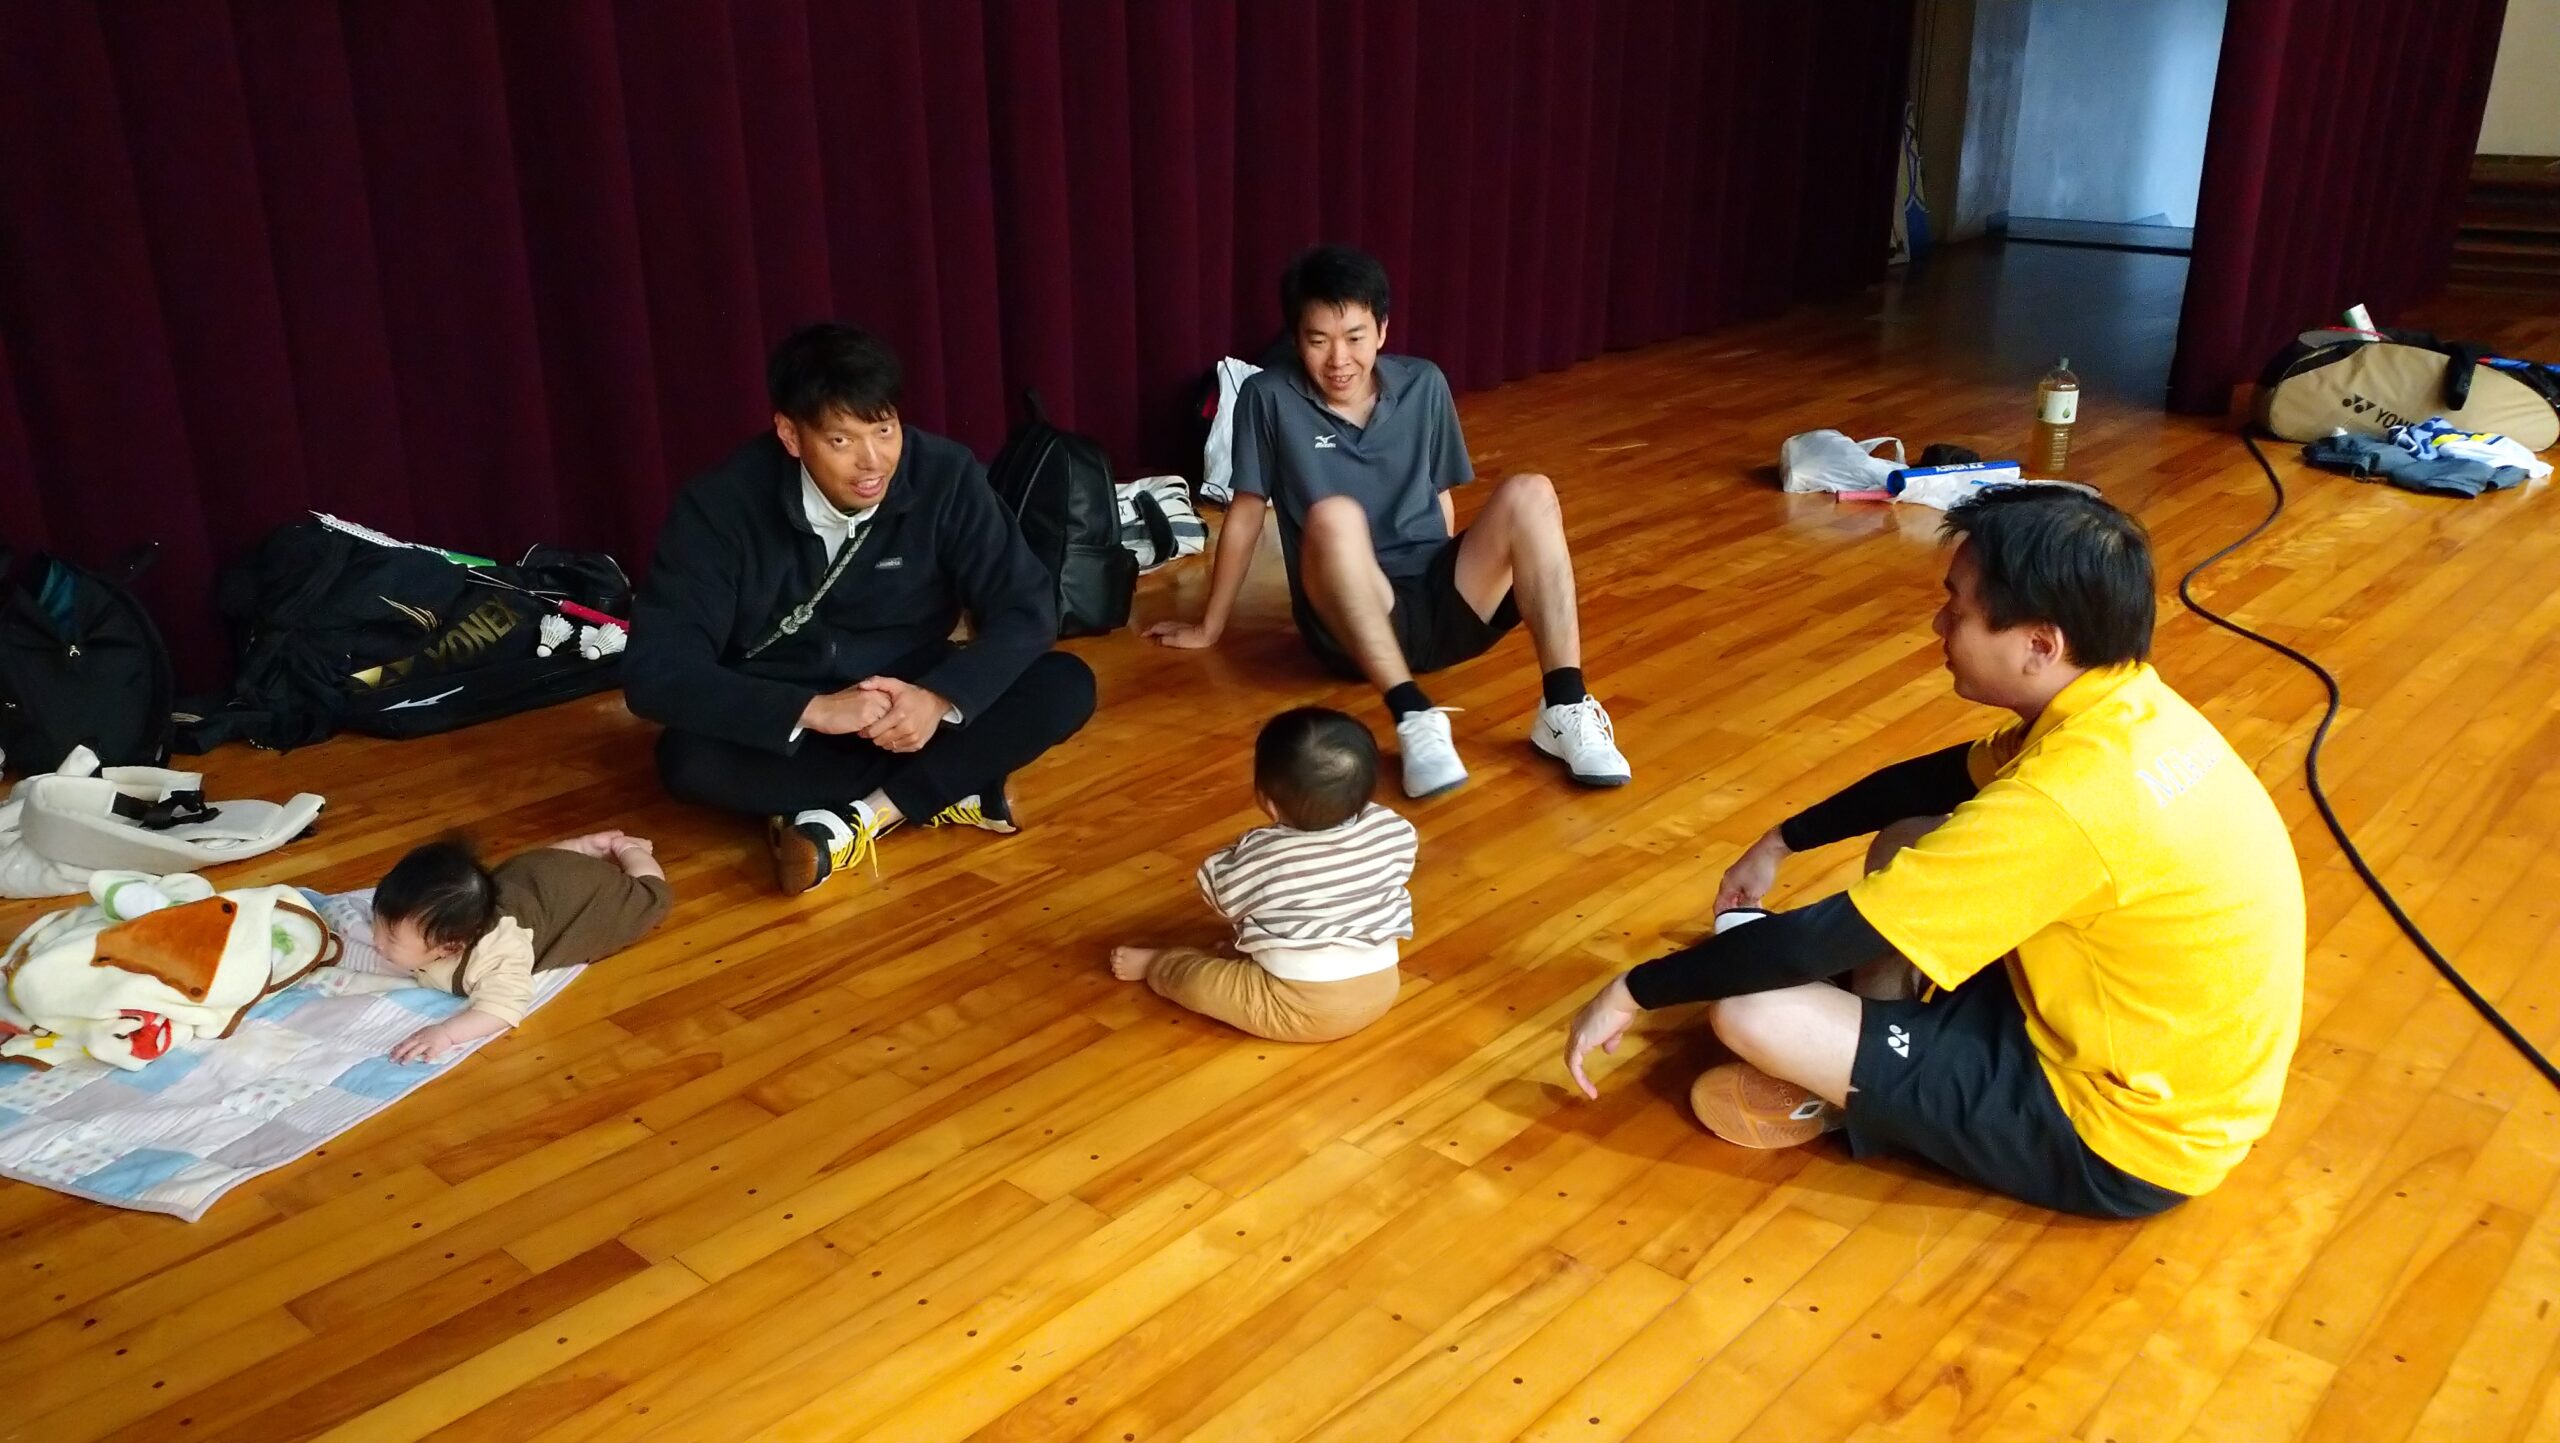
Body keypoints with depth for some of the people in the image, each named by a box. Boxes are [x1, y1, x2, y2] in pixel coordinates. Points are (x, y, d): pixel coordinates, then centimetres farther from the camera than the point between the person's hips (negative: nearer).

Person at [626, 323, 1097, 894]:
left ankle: (865, 816, -23)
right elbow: (656, 671, -24)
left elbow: (1027, 608, -14)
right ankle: (949, 791, -22)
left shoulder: (945, 475, -17)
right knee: (687, 758, -33)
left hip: (911, 706, 1)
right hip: (788, 729, -1)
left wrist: (942, 698, -33)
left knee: (1066, 686, -23)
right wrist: (813, 710, -36)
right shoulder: (721, 505, -20)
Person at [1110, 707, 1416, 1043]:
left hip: (1300, 1010, -5)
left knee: (1194, 980, 9)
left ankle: (1155, 963, 37)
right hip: (1381, 990, 6)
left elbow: (1219, 889, -1)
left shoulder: (1259, 857, -20)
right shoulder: (1391, 830, -11)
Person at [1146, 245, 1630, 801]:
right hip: (1352, 627, -3)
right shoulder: (1270, 398, -3)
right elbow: (1246, 515, 3)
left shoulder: (1423, 386, 7)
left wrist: (1449, 583, 15)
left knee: (1529, 495, -21)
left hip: (1440, 606, 4)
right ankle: (1414, 715, -42)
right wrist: (1209, 627, 9)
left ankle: (1565, 709, -29)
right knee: (1333, 517, -34)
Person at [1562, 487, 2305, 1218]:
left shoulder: (2066, 799, -32)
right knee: (1908, 849, 15)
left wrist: (1632, 992, -14)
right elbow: (1935, 779, 16)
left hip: (2126, 1133, -9)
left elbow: (1819, 941, -26)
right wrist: (1779, 844, 21)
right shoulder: (2123, 708, -4)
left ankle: (1840, 1099, 11)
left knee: (1750, 1013, -19)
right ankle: (1875, 1065, 14)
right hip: (2142, 1035, 9)